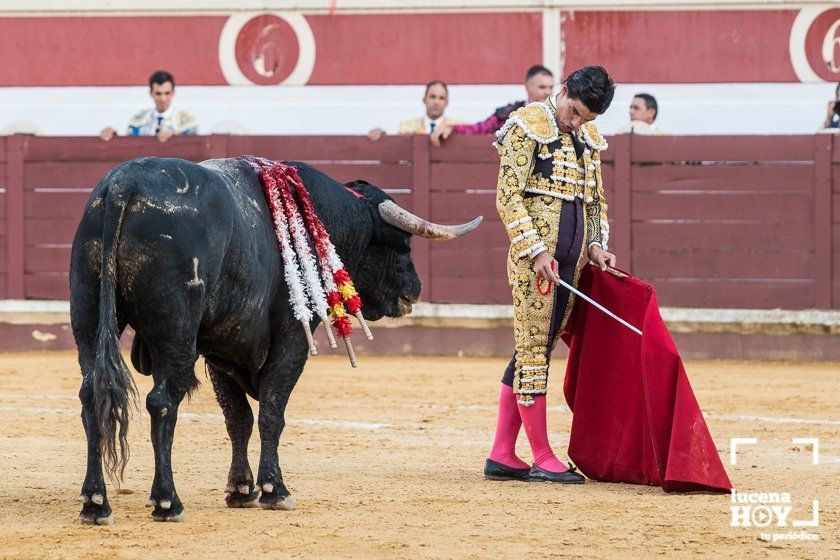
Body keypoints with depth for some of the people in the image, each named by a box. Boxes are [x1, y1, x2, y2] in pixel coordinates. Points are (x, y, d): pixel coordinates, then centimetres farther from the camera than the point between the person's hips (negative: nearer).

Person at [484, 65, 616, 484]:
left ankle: (502, 456, 13)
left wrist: (595, 244, 8)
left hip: (570, 261, 7)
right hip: (533, 259, -7)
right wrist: (537, 251, -17)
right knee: (533, 350, -5)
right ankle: (542, 458, -1)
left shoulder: (588, 138, 16)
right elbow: (508, 197, -11)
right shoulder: (528, 126, -6)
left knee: (532, 351, 9)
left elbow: (596, 200, 25)